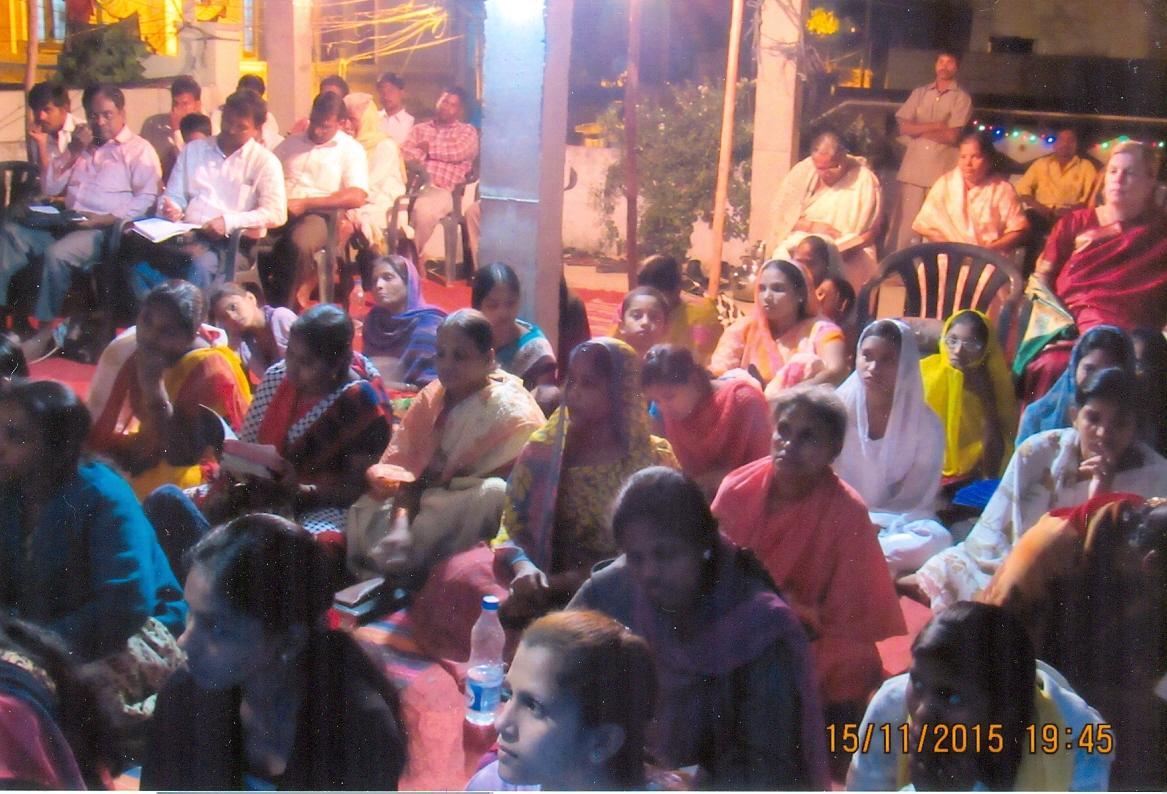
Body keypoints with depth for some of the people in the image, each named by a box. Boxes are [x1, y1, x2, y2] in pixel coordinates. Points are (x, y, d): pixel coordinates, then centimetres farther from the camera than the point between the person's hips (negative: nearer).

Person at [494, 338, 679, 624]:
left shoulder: (652, 460, -1)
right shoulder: (543, 449, 7)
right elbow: (510, 527, 5)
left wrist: (559, 583, -16)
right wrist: (523, 567, -18)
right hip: (548, 595, 2)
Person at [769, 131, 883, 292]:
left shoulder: (864, 179, -4)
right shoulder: (803, 171, 0)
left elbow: (874, 228, -3)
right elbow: (779, 215, 2)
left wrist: (850, 247, -22)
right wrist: (811, 226, -13)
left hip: (846, 253, -2)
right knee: (782, 255, -31)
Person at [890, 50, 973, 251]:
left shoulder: (962, 97, 3)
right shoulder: (920, 93, 14)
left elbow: (951, 136, -6)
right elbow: (903, 126, 3)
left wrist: (919, 129, 0)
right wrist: (935, 126, -7)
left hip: (943, 172, -3)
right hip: (913, 168, 3)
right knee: (905, 222, 1)